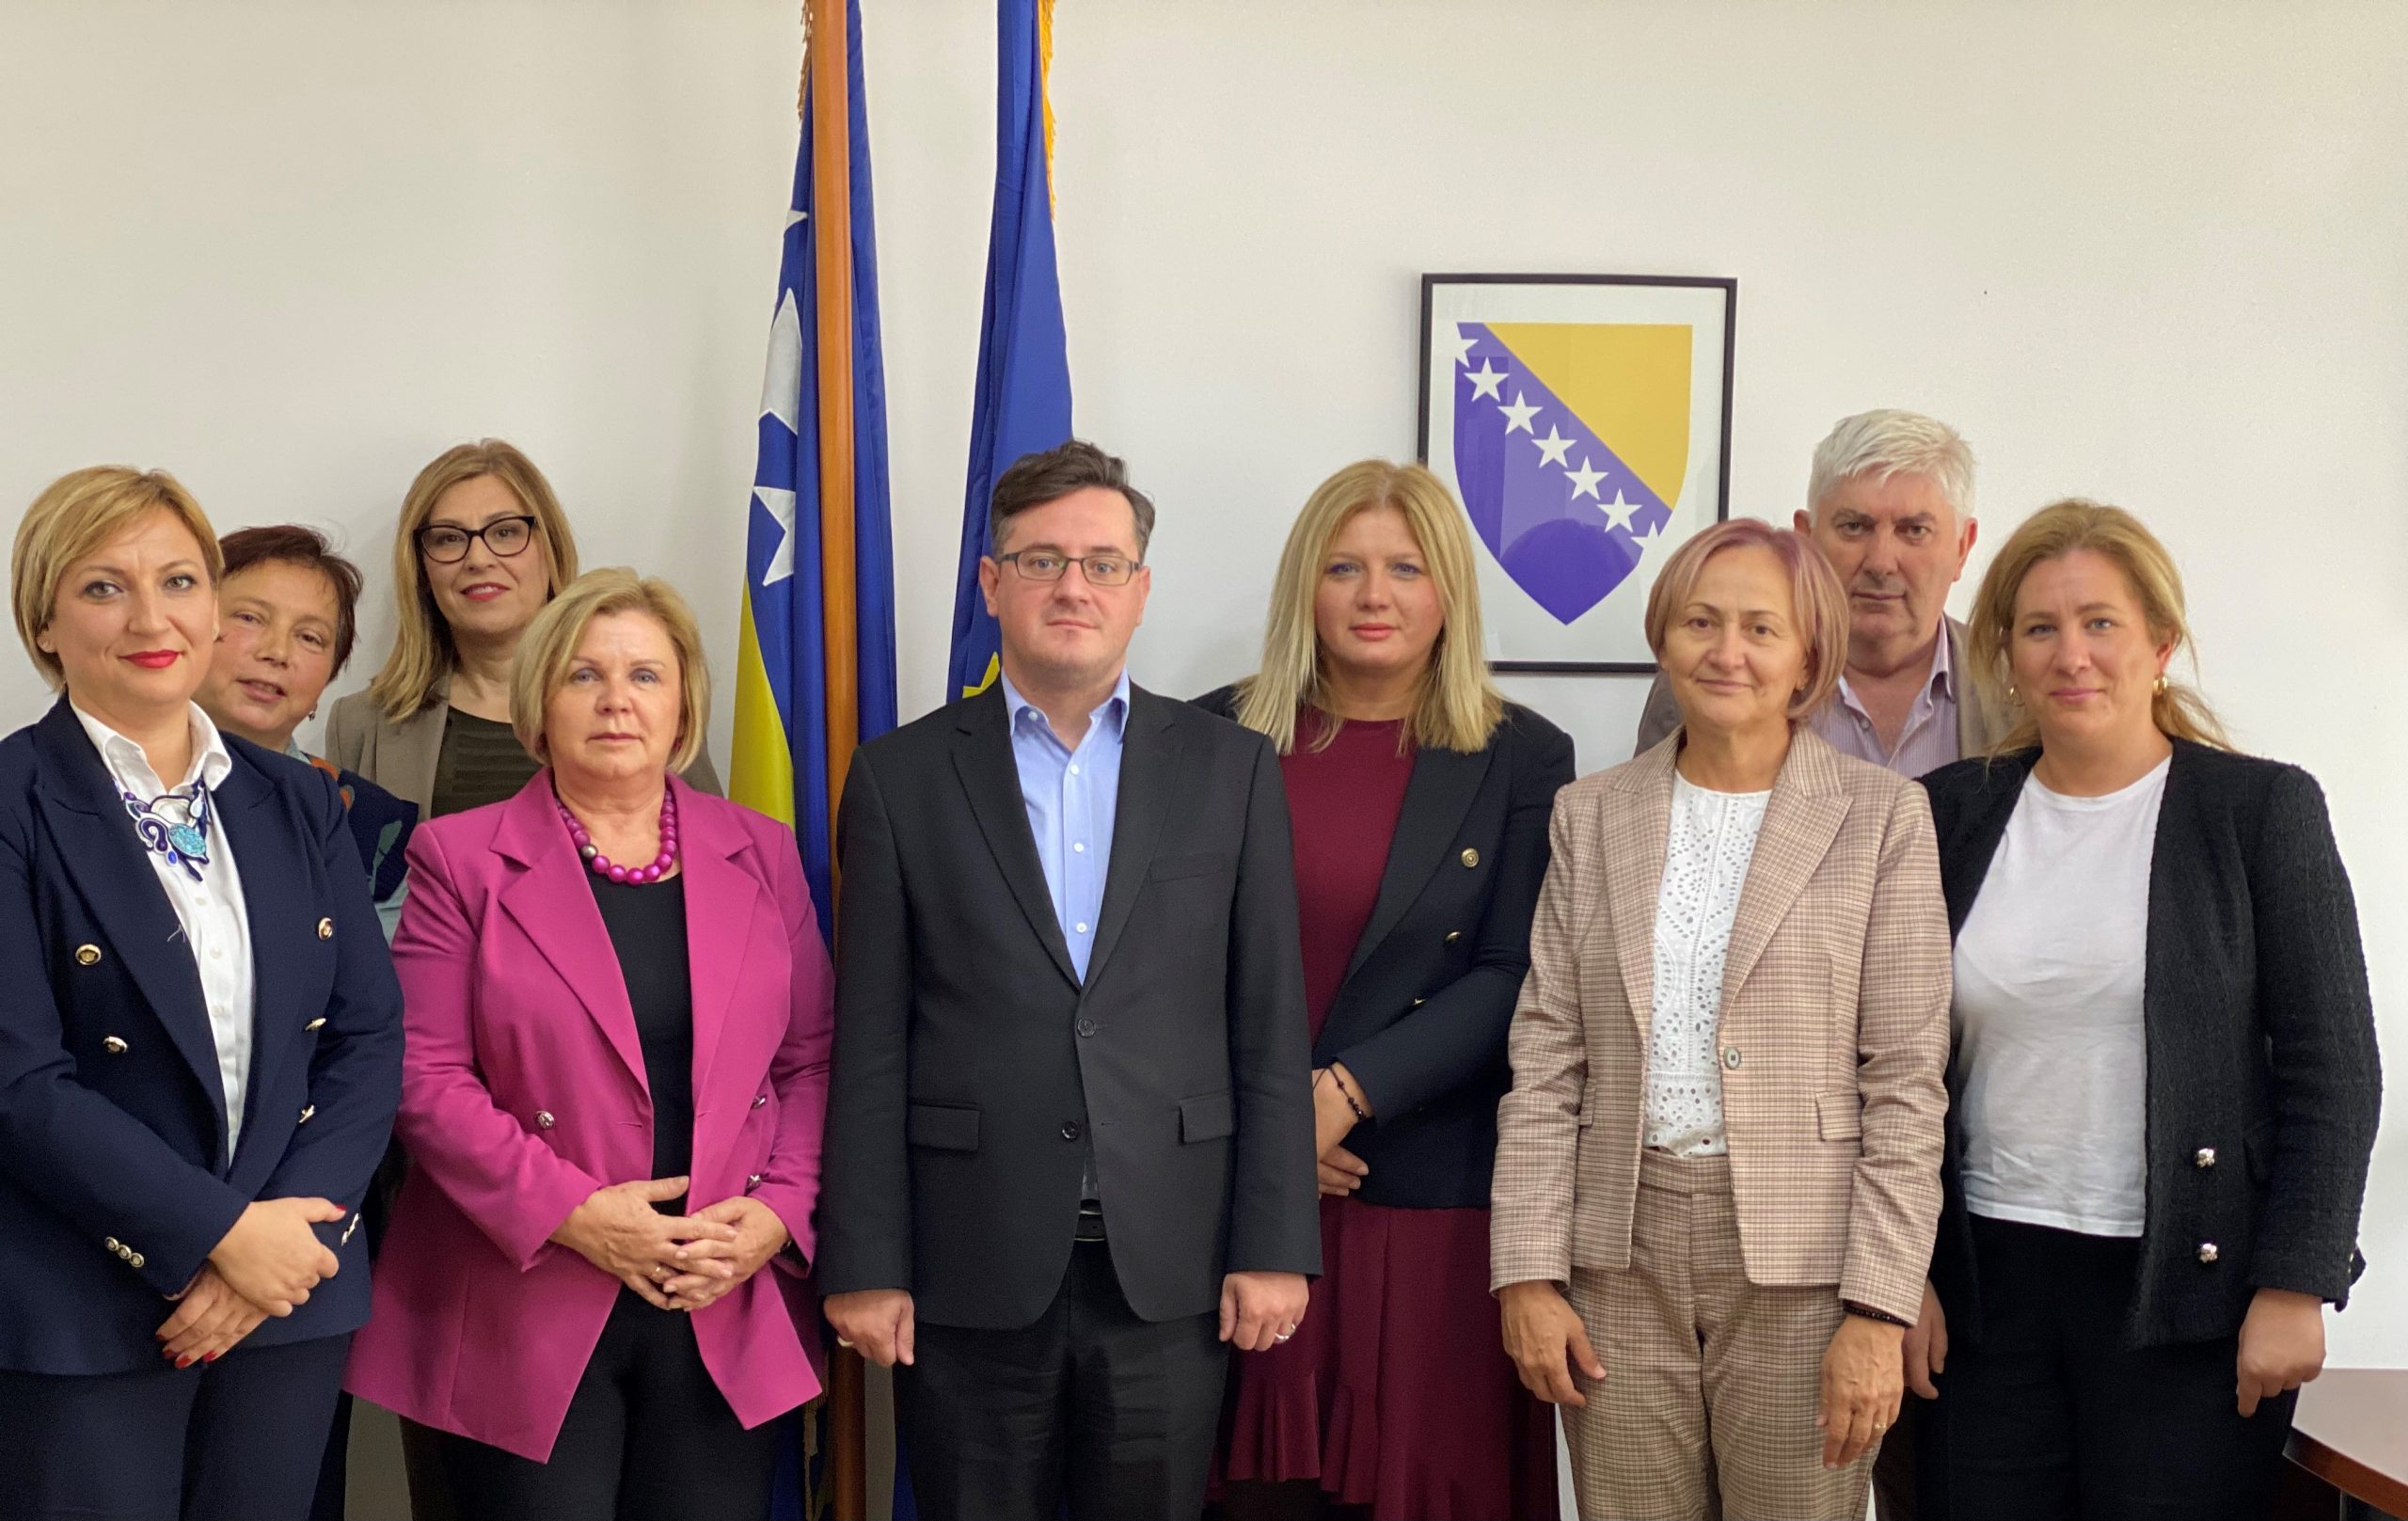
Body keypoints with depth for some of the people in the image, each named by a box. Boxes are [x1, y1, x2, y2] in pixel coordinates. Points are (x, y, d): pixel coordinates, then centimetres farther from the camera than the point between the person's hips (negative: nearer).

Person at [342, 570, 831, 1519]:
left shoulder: (761, 855, 10)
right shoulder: (460, 860, 1)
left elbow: (808, 1063, 10)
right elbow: (424, 1076, -5)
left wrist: (779, 1213, -6)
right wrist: (572, 1212, -14)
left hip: (726, 1315, 3)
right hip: (530, 1318, -2)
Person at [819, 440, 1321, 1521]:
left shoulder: (1231, 769, 6)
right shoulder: (901, 778, 4)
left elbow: (1269, 1031, 3)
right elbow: (869, 1047, 1)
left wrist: (1275, 1246, -2)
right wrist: (863, 1265, -3)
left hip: (1172, 1269, 1)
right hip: (972, 1270, 0)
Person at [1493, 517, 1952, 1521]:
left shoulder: (1881, 817, 0)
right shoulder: (1591, 814, 9)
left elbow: (1905, 1086, -3)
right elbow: (1545, 1064, 7)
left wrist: (1878, 1312, -9)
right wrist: (1529, 1273, -1)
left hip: (1801, 1266, -2)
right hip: (1621, 1255, 2)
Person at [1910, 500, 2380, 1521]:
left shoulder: (2262, 807, -1)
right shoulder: (1952, 813, 7)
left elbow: (2333, 1070, -3)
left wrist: (2293, 1286, -8)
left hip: (2184, 1286, -3)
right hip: (1985, 1287, 3)